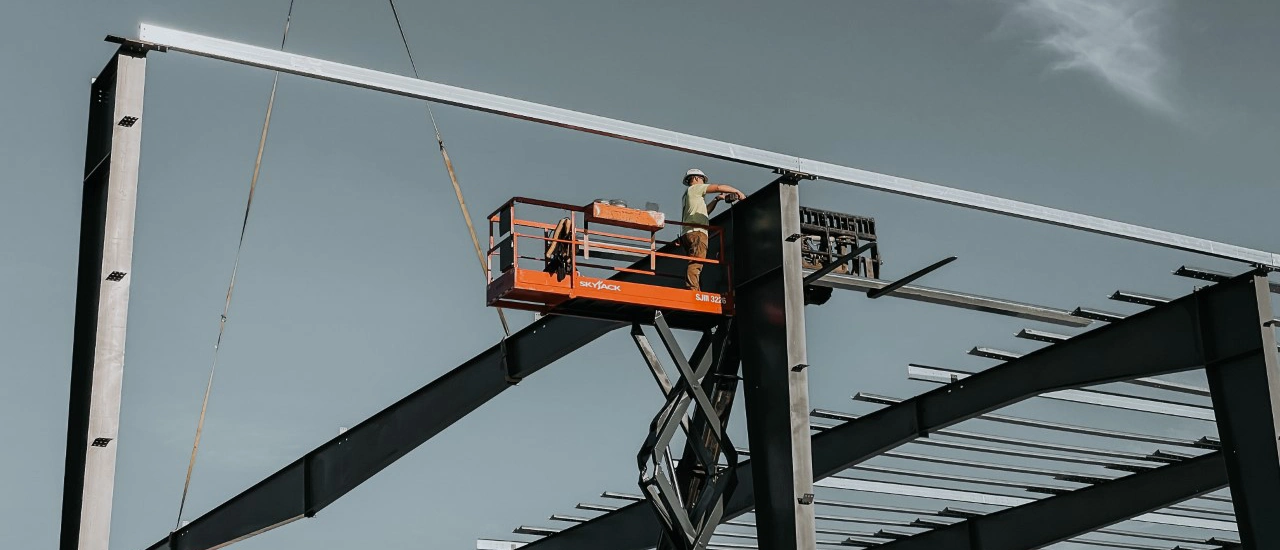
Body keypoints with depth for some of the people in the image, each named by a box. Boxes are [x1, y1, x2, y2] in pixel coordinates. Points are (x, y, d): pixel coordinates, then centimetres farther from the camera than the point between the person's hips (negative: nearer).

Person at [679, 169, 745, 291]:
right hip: (696, 232, -10)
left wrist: (717, 199, 30)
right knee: (695, 265, -23)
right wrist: (737, 192, 6)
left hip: (687, 234, 10)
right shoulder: (694, 188, 6)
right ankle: (692, 292, -36)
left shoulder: (687, 195, 34)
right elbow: (718, 187, -2)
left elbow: (703, 212, 36)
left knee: (695, 266, 2)